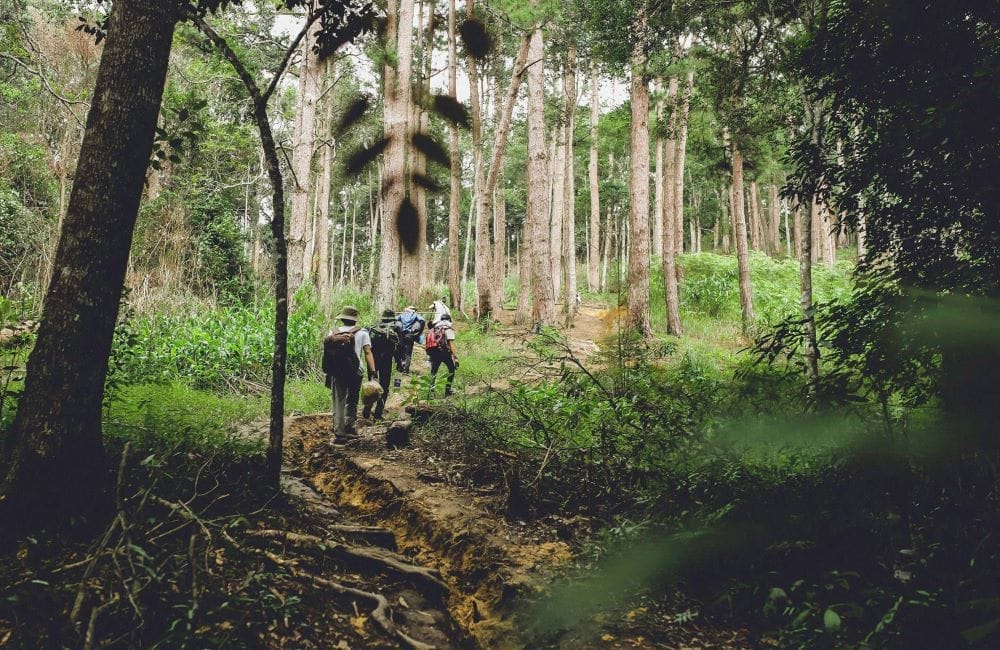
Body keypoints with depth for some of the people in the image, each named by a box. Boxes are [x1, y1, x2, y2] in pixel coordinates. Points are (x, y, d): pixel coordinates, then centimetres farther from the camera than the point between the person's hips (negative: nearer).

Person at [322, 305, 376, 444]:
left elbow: (327, 351, 0)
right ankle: (350, 428, 17)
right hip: (355, 372, -1)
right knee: (352, 401, 18)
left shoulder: (333, 333, 6)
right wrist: (372, 372, -9)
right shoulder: (362, 333, 2)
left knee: (338, 403, 4)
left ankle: (339, 434, 1)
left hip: (336, 372, 1)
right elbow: (368, 353, -7)